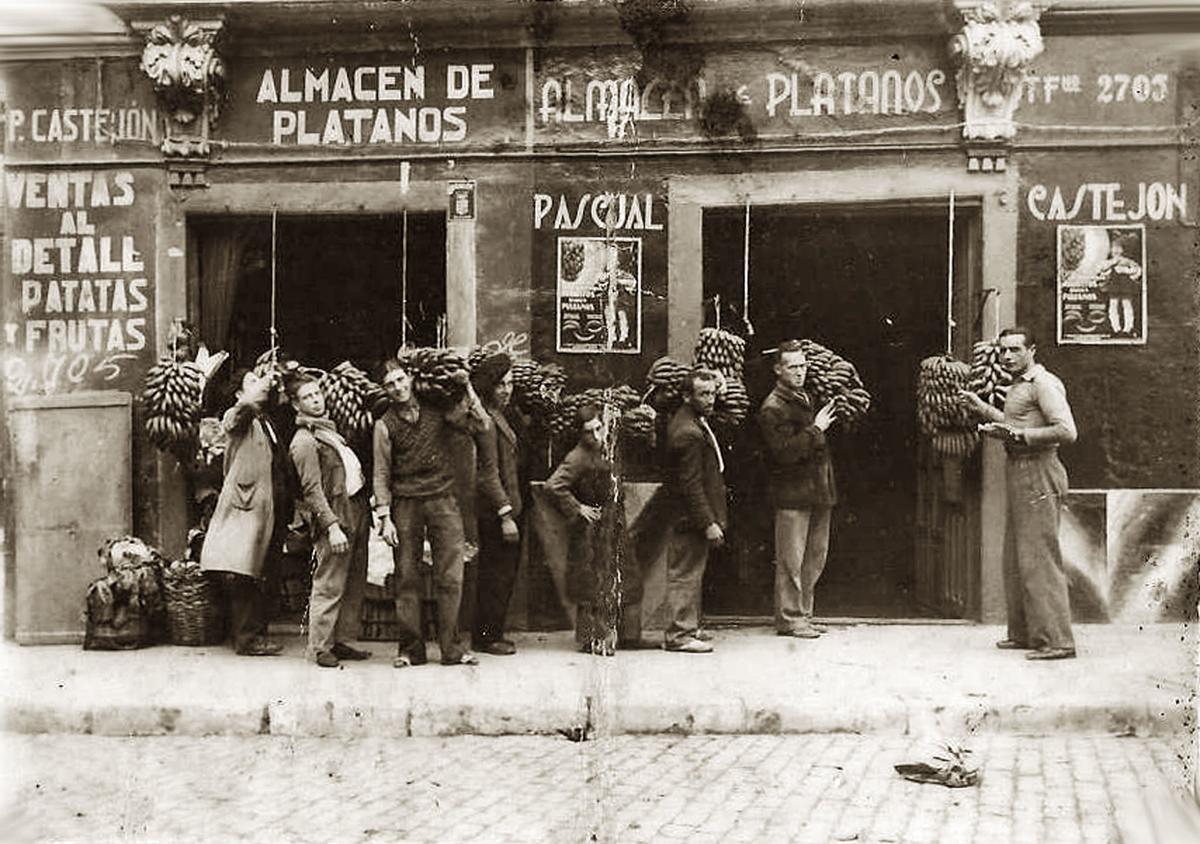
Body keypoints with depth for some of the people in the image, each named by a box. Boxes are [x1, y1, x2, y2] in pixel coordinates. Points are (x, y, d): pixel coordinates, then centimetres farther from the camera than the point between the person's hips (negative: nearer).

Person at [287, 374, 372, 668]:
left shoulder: (330, 428, 19)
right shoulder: (304, 440, -9)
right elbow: (312, 489, -14)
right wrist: (332, 525, -21)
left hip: (357, 514, 9)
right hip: (334, 516, -9)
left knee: (355, 584, 11)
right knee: (329, 586, -6)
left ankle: (341, 641, 19)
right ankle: (320, 647, 1)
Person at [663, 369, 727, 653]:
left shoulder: (695, 422, 10)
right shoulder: (688, 433, -23)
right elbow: (691, 485, -24)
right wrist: (708, 523, -22)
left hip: (695, 517, 11)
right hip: (691, 520, -11)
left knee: (690, 574, 17)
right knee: (686, 575, -3)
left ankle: (689, 628, 27)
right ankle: (680, 635, 4)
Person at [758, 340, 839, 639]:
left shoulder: (807, 399, 17)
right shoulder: (772, 408, -10)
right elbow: (785, 451, -21)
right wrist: (816, 430, -16)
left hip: (818, 490, 9)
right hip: (792, 493, -8)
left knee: (816, 557, 12)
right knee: (791, 560, -3)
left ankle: (803, 614, 21)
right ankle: (789, 618, 4)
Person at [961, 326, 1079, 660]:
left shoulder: (1044, 384, -12)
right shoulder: (1019, 386, 19)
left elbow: (1066, 431, -22)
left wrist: (1018, 435, -22)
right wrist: (982, 408, 30)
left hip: (1039, 474, -10)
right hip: (1021, 475, 10)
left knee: (1038, 559, -10)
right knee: (1016, 559, 13)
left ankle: (1056, 641, -8)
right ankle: (1024, 634, 21)